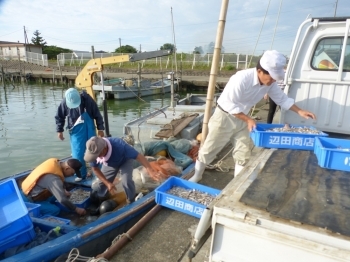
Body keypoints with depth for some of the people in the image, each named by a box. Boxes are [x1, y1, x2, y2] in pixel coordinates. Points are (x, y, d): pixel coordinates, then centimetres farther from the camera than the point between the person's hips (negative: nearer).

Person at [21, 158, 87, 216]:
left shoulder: (55, 162, -9)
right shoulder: (53, 178, -34)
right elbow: (62, 199, -33)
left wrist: (64, 190, 6)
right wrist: (76, 209, -21)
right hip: (28, 200, -9)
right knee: (55, 210, -17)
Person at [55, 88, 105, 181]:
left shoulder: (87, 99, -16)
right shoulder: (65, 102, -14)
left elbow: (97, 114, -6)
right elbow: (59, 117, 3)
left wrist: (100, 128, -3)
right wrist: (59, 130, 5)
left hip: (89, 129, -1)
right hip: (76, 131, 1)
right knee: (77, 154, 1)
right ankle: (81, 174, 20)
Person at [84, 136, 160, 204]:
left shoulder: (119, 145, -46)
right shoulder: (93, 151, -33)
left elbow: (138, 156, -44)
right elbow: (95, 169, -16)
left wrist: (150, 170, -57)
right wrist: (107, 183, -24)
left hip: (125, 161, -3)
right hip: (109, 164, 4)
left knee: (126, 181, -25)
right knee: (100, 183, 2)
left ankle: (132, 202, 2)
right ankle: (99, 202, 35)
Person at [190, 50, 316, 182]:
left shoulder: (270, 82, -10)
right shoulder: (242, 79, -32)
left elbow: (281, 98, 4)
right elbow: (229, 104, -28)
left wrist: (299, 111, -4)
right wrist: (248, 119, -27)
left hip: (241, 119, 7)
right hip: (224, 117, -6)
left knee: (244, 153, 8)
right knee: (209, 149, 5)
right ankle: (197, 176, 26)